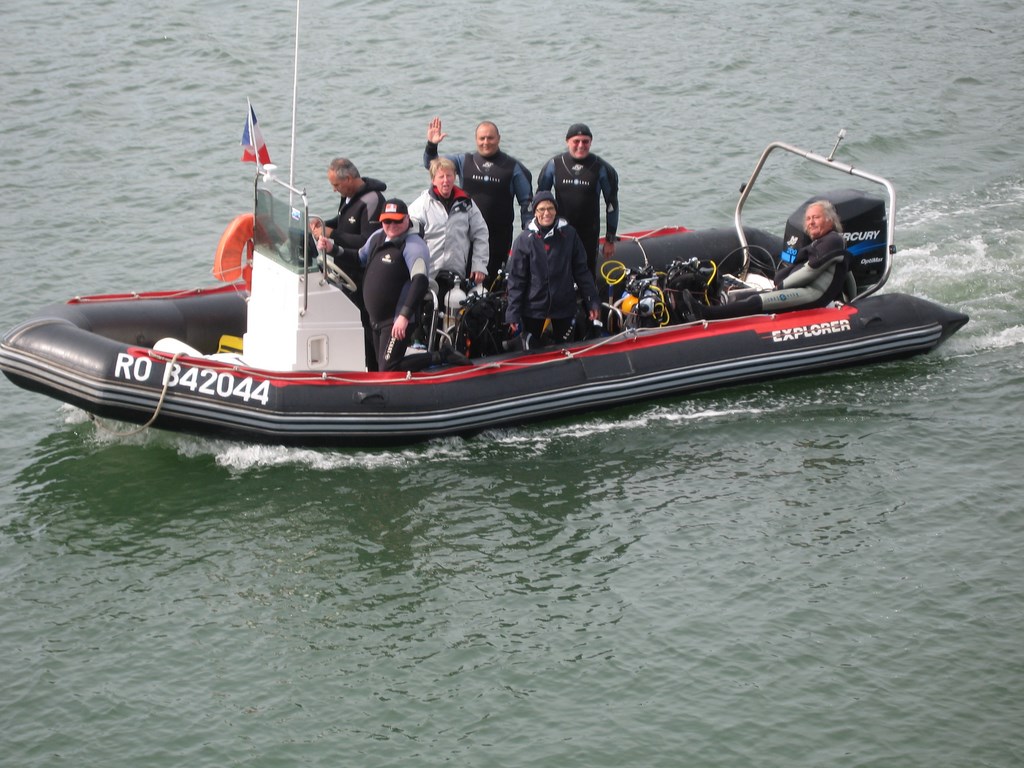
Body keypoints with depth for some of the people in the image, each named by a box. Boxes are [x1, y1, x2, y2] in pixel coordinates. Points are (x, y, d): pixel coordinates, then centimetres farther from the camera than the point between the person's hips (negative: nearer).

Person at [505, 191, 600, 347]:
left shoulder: (569, 235, -5)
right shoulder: (525, 239, -7)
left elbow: (582, 271, 2)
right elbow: (516, 279, -5)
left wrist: (592, 302, 0)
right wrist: (513, 312, -9)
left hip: (564, 306, 1)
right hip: (533, 307, -1)